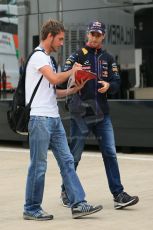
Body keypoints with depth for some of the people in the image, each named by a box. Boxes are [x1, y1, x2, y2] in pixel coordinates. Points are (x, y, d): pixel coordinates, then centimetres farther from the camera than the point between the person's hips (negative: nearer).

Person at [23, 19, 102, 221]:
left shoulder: (47, 58, 20)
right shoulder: (38, 56, -8)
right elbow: (54, 79, -23)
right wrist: (72, 71, -5)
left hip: (54, 118, 9)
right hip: (40, 118, -9)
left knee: (67, 161, 5)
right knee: (39, 165, -3)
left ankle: (78, 204, 5)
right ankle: (31, 209, 8)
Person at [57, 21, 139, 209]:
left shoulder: (108, 58, 12)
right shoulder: (77, 56, -2)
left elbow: (116, 82, 11)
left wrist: (108, 85, -10)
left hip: (101, 113, 4)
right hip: (80, 114, -4)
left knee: (110, 153, 0)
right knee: (74, 155, 5)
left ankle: (118, 195, 2)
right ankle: (66, 191, 21)